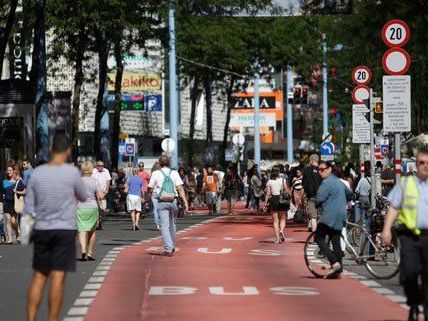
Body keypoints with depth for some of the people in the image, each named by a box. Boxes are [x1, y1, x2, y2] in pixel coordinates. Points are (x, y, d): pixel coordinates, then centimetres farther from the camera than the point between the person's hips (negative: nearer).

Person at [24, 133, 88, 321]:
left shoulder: (37, 173, 1)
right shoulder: (72, 173, -8)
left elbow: (28, 206, 5)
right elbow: (83, 197, 7)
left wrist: (28, 230, 16)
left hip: (41, 230, 3)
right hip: (65, 229, -3)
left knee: (39, 276, 10)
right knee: (58, 277, -3)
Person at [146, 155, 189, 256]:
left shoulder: (156, 174, 1)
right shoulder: (174, 173, 4)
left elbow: (150, 190, 5)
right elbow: (180, 188, -4)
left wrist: (148, 199, 23)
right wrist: (185, 202, -6)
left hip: (161, 202, -2)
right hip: (173, 201, 2)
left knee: (164, 226, -3)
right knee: (172, 224, 18)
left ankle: (168, 249, -12)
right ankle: (172, 247, 30)